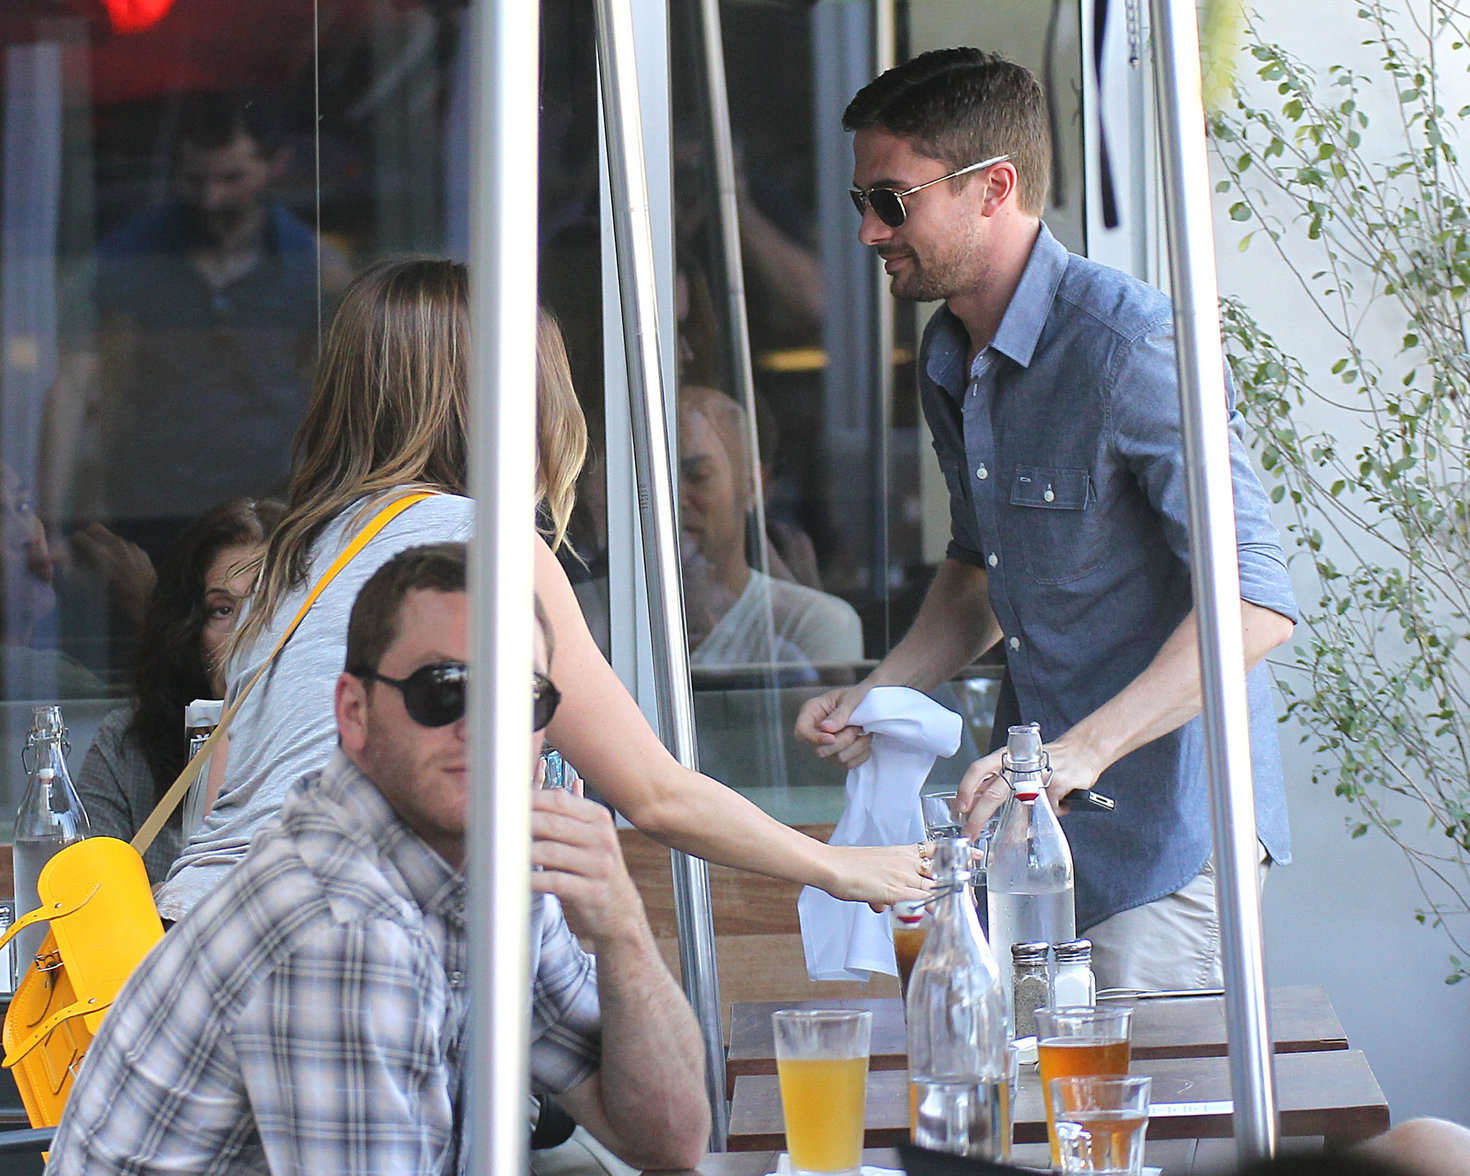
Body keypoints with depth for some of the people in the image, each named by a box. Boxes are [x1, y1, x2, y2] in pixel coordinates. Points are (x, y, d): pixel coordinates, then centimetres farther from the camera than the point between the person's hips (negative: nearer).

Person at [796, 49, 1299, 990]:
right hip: (1033, 816, 8)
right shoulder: (948, 362, 10)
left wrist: (1084, 749, -34)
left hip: (1164, 830, -8)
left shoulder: (1127, 343, -19)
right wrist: (883, 690, 9)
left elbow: (1254, 602, -26)